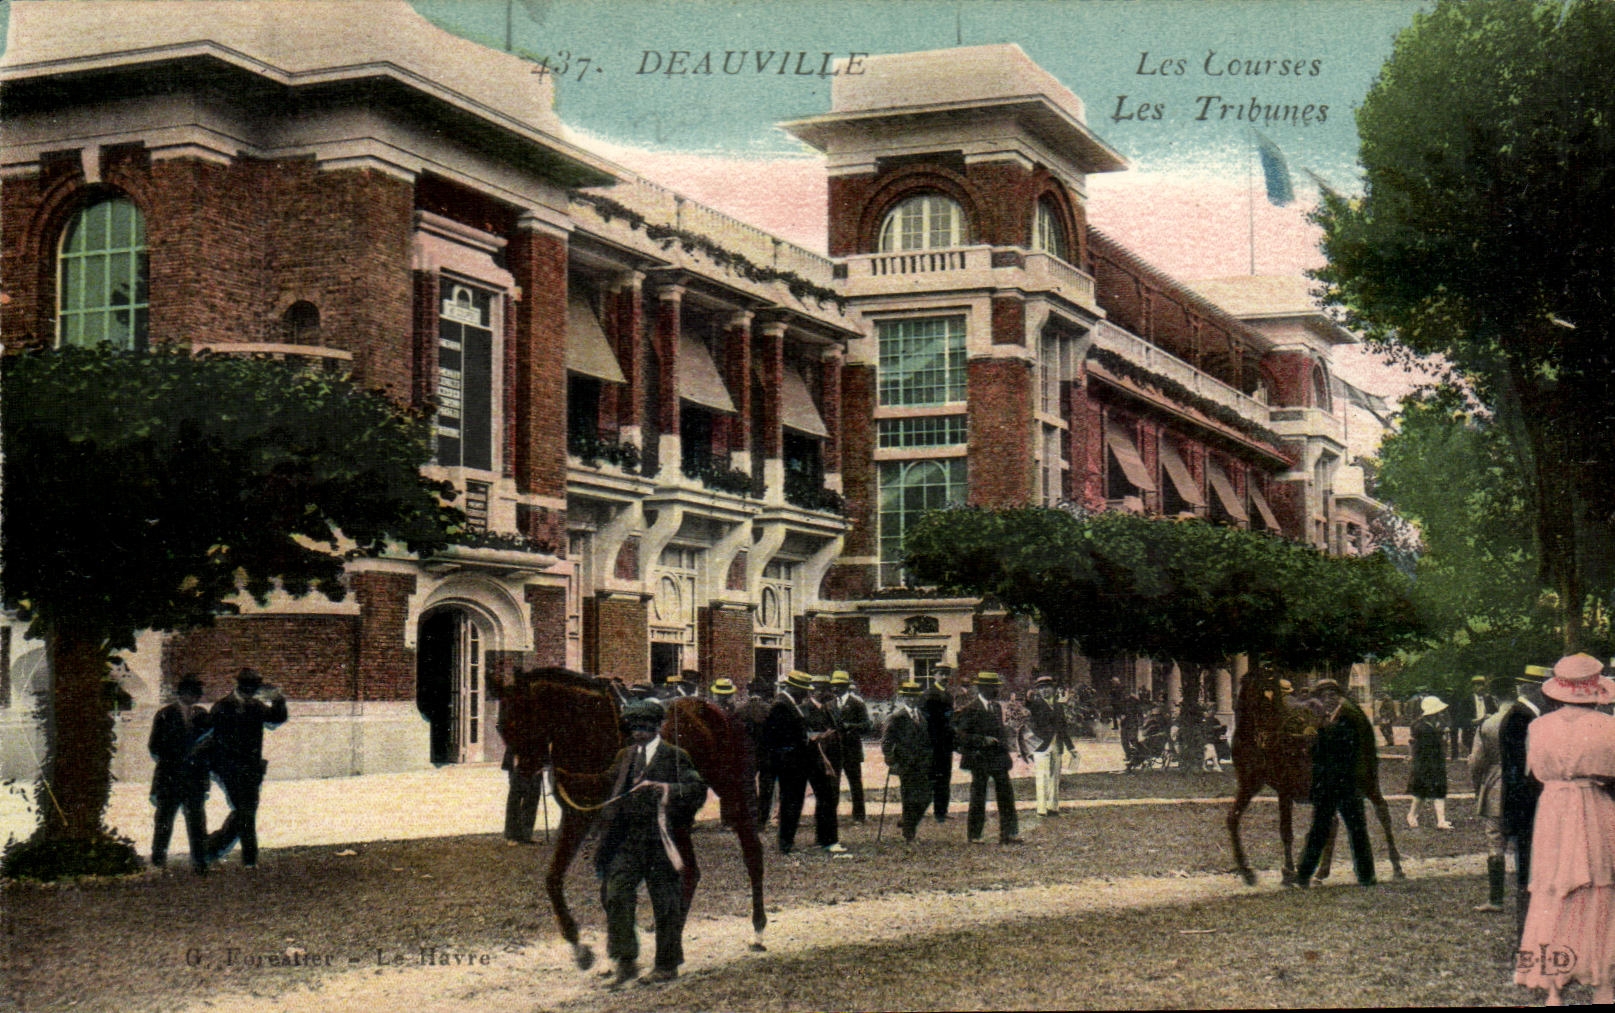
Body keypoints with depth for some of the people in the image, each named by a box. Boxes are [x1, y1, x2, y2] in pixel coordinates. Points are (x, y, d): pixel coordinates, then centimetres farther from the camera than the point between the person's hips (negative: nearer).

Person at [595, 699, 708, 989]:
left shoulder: (674, 756, -2)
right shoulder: (624, 756, 15)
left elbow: (698, 788, -12)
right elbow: (614, 796, 22)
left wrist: (666, 788, -24)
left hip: (661, 838, -5)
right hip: (627, 839, 5)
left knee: (666, 904, 3)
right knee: (615, 894, -6)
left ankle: (667, 966, 16)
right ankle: (626, 962, 3)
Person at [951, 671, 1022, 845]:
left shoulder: (997, 707, 14)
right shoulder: (971, 709, -11)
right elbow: (960, 735, -14)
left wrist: (1004, 745, 13)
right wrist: (983, 740, -22)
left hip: (999, 758, 7)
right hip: (980, 760, -7)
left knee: (1006, 795, 4)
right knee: (978, 798, 1)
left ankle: (1008, 834, 8)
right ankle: (974, 835, 12)